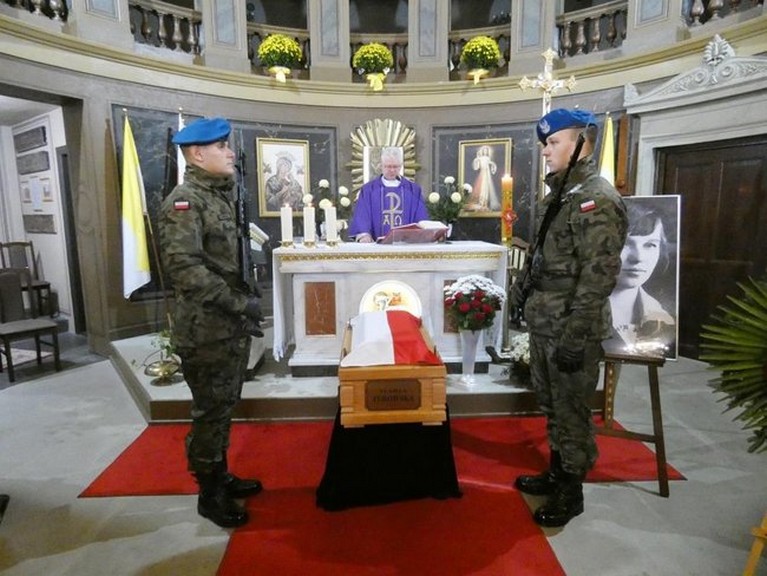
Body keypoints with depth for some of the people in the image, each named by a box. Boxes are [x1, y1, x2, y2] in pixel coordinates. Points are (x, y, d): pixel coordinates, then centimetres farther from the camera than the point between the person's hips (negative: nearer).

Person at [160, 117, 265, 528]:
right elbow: (184, 268, -27)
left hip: (232, 326, 9)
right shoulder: (184, 202, -15)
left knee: (225, 407, 20)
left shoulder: (221, 196, 14)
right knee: (210, 411, 5)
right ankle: (209, 493, 24)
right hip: (206, 330, -9)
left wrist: (244, 306, 12)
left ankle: (220, 475, 38)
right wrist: (238, 303, -25)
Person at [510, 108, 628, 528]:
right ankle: (556, 472, 39)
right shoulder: (559, 193, 13)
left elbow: (598, 275, -22)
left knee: (571, 411, 6)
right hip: (543, 323, 9)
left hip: (571, 329, -9)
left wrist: (575, 335, -22)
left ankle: (571, 491, 25)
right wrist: (522, 290, 22)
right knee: (550, 404, 20)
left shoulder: (597, 200, -16)